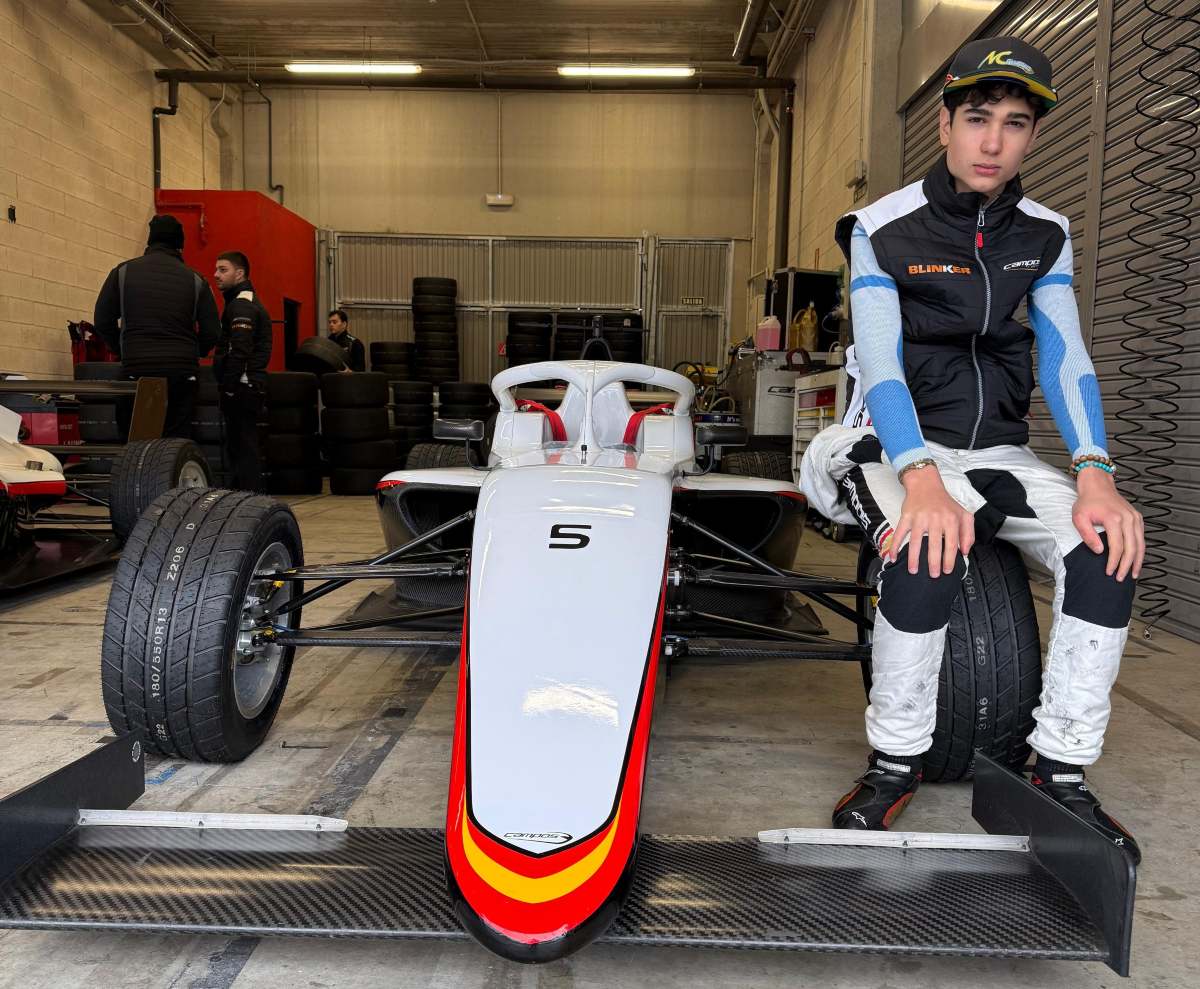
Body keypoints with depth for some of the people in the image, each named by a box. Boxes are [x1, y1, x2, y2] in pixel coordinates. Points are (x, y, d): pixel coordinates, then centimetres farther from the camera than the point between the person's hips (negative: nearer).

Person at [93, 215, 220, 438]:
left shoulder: (123, 272, 7)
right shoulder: (194, 279, 7)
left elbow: (102, 321, 7)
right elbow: (212, 332, 5)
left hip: (137, 369, 0)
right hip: (182, 370, 0)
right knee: (178, 438, 1)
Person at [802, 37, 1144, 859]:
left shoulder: (1045, 234, 8)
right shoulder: (884, 229, -6)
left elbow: (1064, 355, -2)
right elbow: (880, 364, -18)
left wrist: (1095, 473, -19)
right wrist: (920, 478, -34)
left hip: (1001, 451, 5)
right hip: (903, 445, -4)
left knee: (1109, 547, -23)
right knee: (930, 551, -35)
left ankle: (1063, 774, -7)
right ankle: (895, 762, -14)